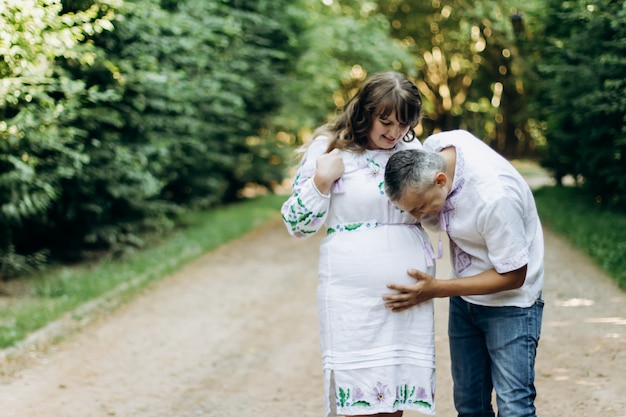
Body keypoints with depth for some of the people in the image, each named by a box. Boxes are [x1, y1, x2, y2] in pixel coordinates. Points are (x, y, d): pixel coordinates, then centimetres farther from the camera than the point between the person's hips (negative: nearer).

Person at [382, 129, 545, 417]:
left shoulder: (495, 198, -35)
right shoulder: (432, 147, -14)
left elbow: (512, 275, -23)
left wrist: (435, 290, -22)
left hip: (509, 300, -7)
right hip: (464, 297, 7)